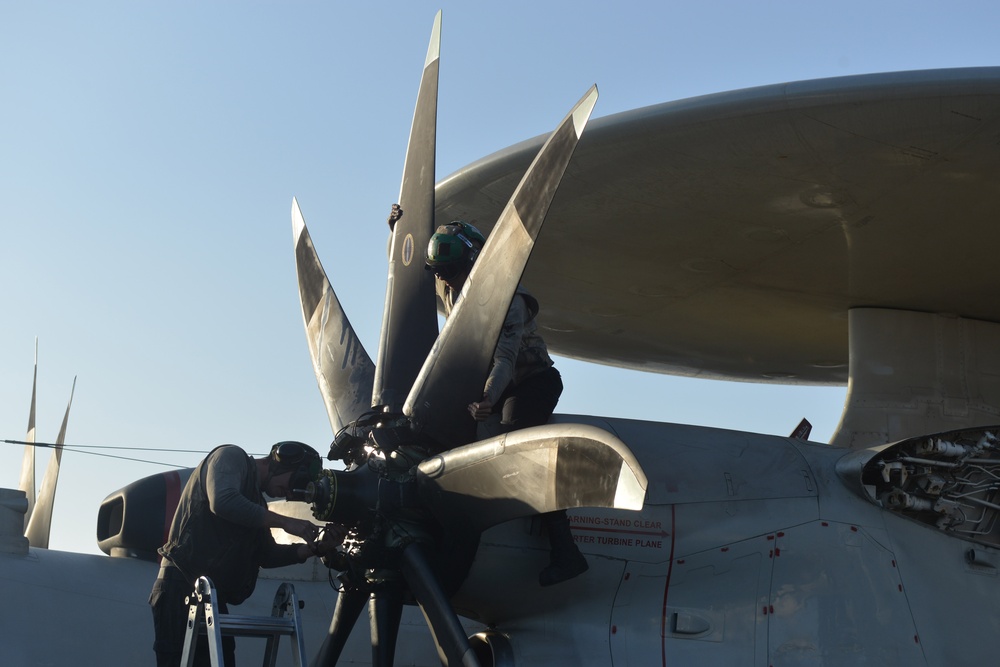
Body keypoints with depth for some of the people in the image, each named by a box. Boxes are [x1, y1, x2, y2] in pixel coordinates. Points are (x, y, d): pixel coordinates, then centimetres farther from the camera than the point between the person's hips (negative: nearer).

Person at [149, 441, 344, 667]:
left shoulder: (255, 500, 22)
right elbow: (223, 502, -22)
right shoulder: (232, 457, -2)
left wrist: (317, 548, 6)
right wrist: (286, 522, -18)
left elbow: (267, 555, 21)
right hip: (182, 588, -9)